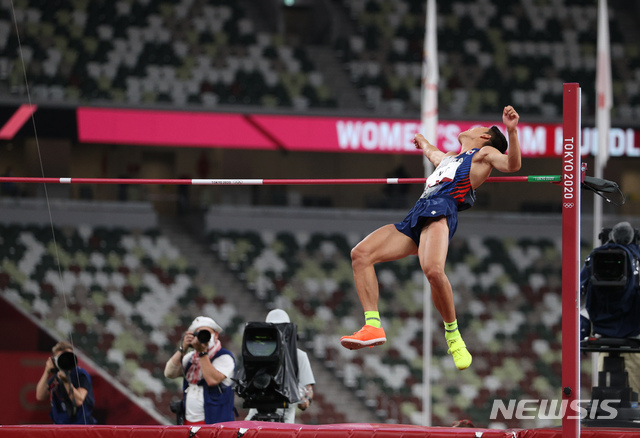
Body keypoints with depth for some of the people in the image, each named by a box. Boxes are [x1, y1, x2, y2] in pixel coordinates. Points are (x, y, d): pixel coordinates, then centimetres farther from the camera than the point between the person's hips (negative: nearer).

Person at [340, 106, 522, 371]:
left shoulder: (483, 153, 15)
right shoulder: (448, 159, 38)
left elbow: (512, 165, -5)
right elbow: (430, 152, 62)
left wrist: (512, 130, -18)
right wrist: (423, 141, 82)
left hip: (441, 209, -8)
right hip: (415, 219, 8)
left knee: (433, 270, -35)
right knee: (361, 254, -9)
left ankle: (453, 336, -17)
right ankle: (373, 326, -19)